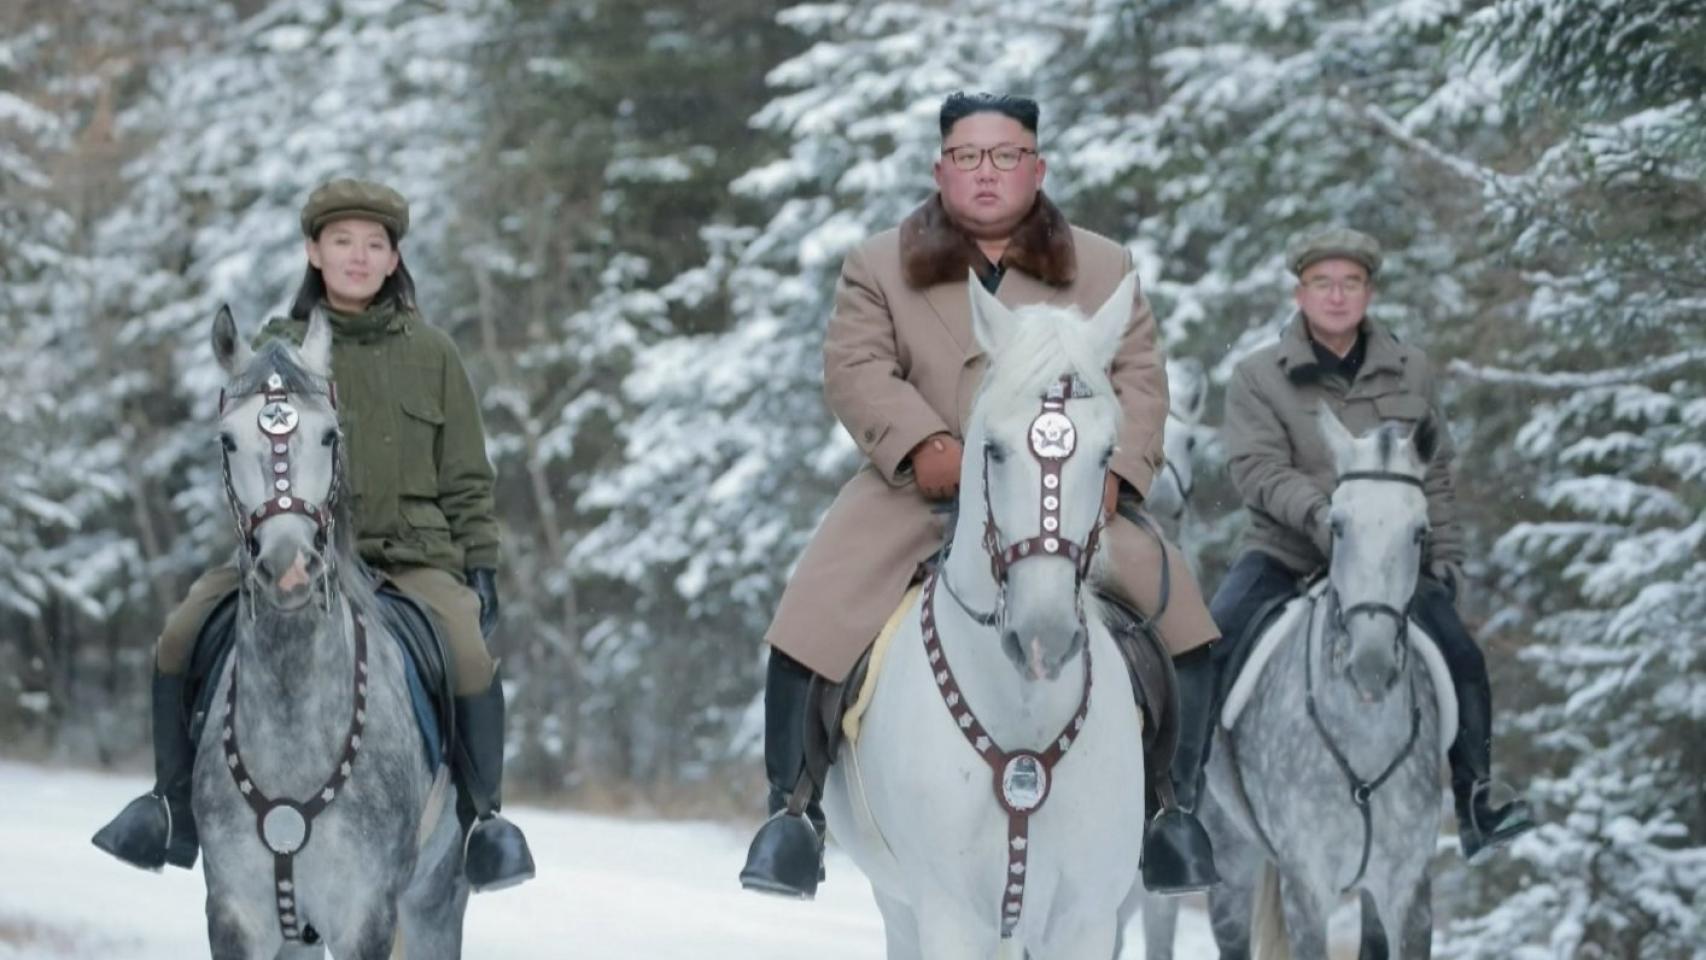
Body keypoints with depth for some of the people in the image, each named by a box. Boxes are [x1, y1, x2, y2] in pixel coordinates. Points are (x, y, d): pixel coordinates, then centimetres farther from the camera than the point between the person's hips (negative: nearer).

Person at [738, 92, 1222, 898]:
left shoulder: (1103, 270, 12)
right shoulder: (879, 267, 9)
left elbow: (1139, 379, 4)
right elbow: (856, 369, -4)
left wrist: (1115, 469, -14)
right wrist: (923, 443, -22)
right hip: (919, 493, -1)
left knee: (1181, 622, -14)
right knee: (808, 629, -18)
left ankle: (1171, 804, 3)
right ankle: (792, 808, -2)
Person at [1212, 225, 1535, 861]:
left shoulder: (1411, 373, 9)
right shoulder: (1257, 377, -1)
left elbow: (1435, 476, 15)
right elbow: (1256, 468, -11)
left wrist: (1446, 555, 5)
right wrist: (1317, 511, -27)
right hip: (1284, 553, -1)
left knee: (1460, 657, -16)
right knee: (1209, 647, -23)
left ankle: (1477, 805, -4)